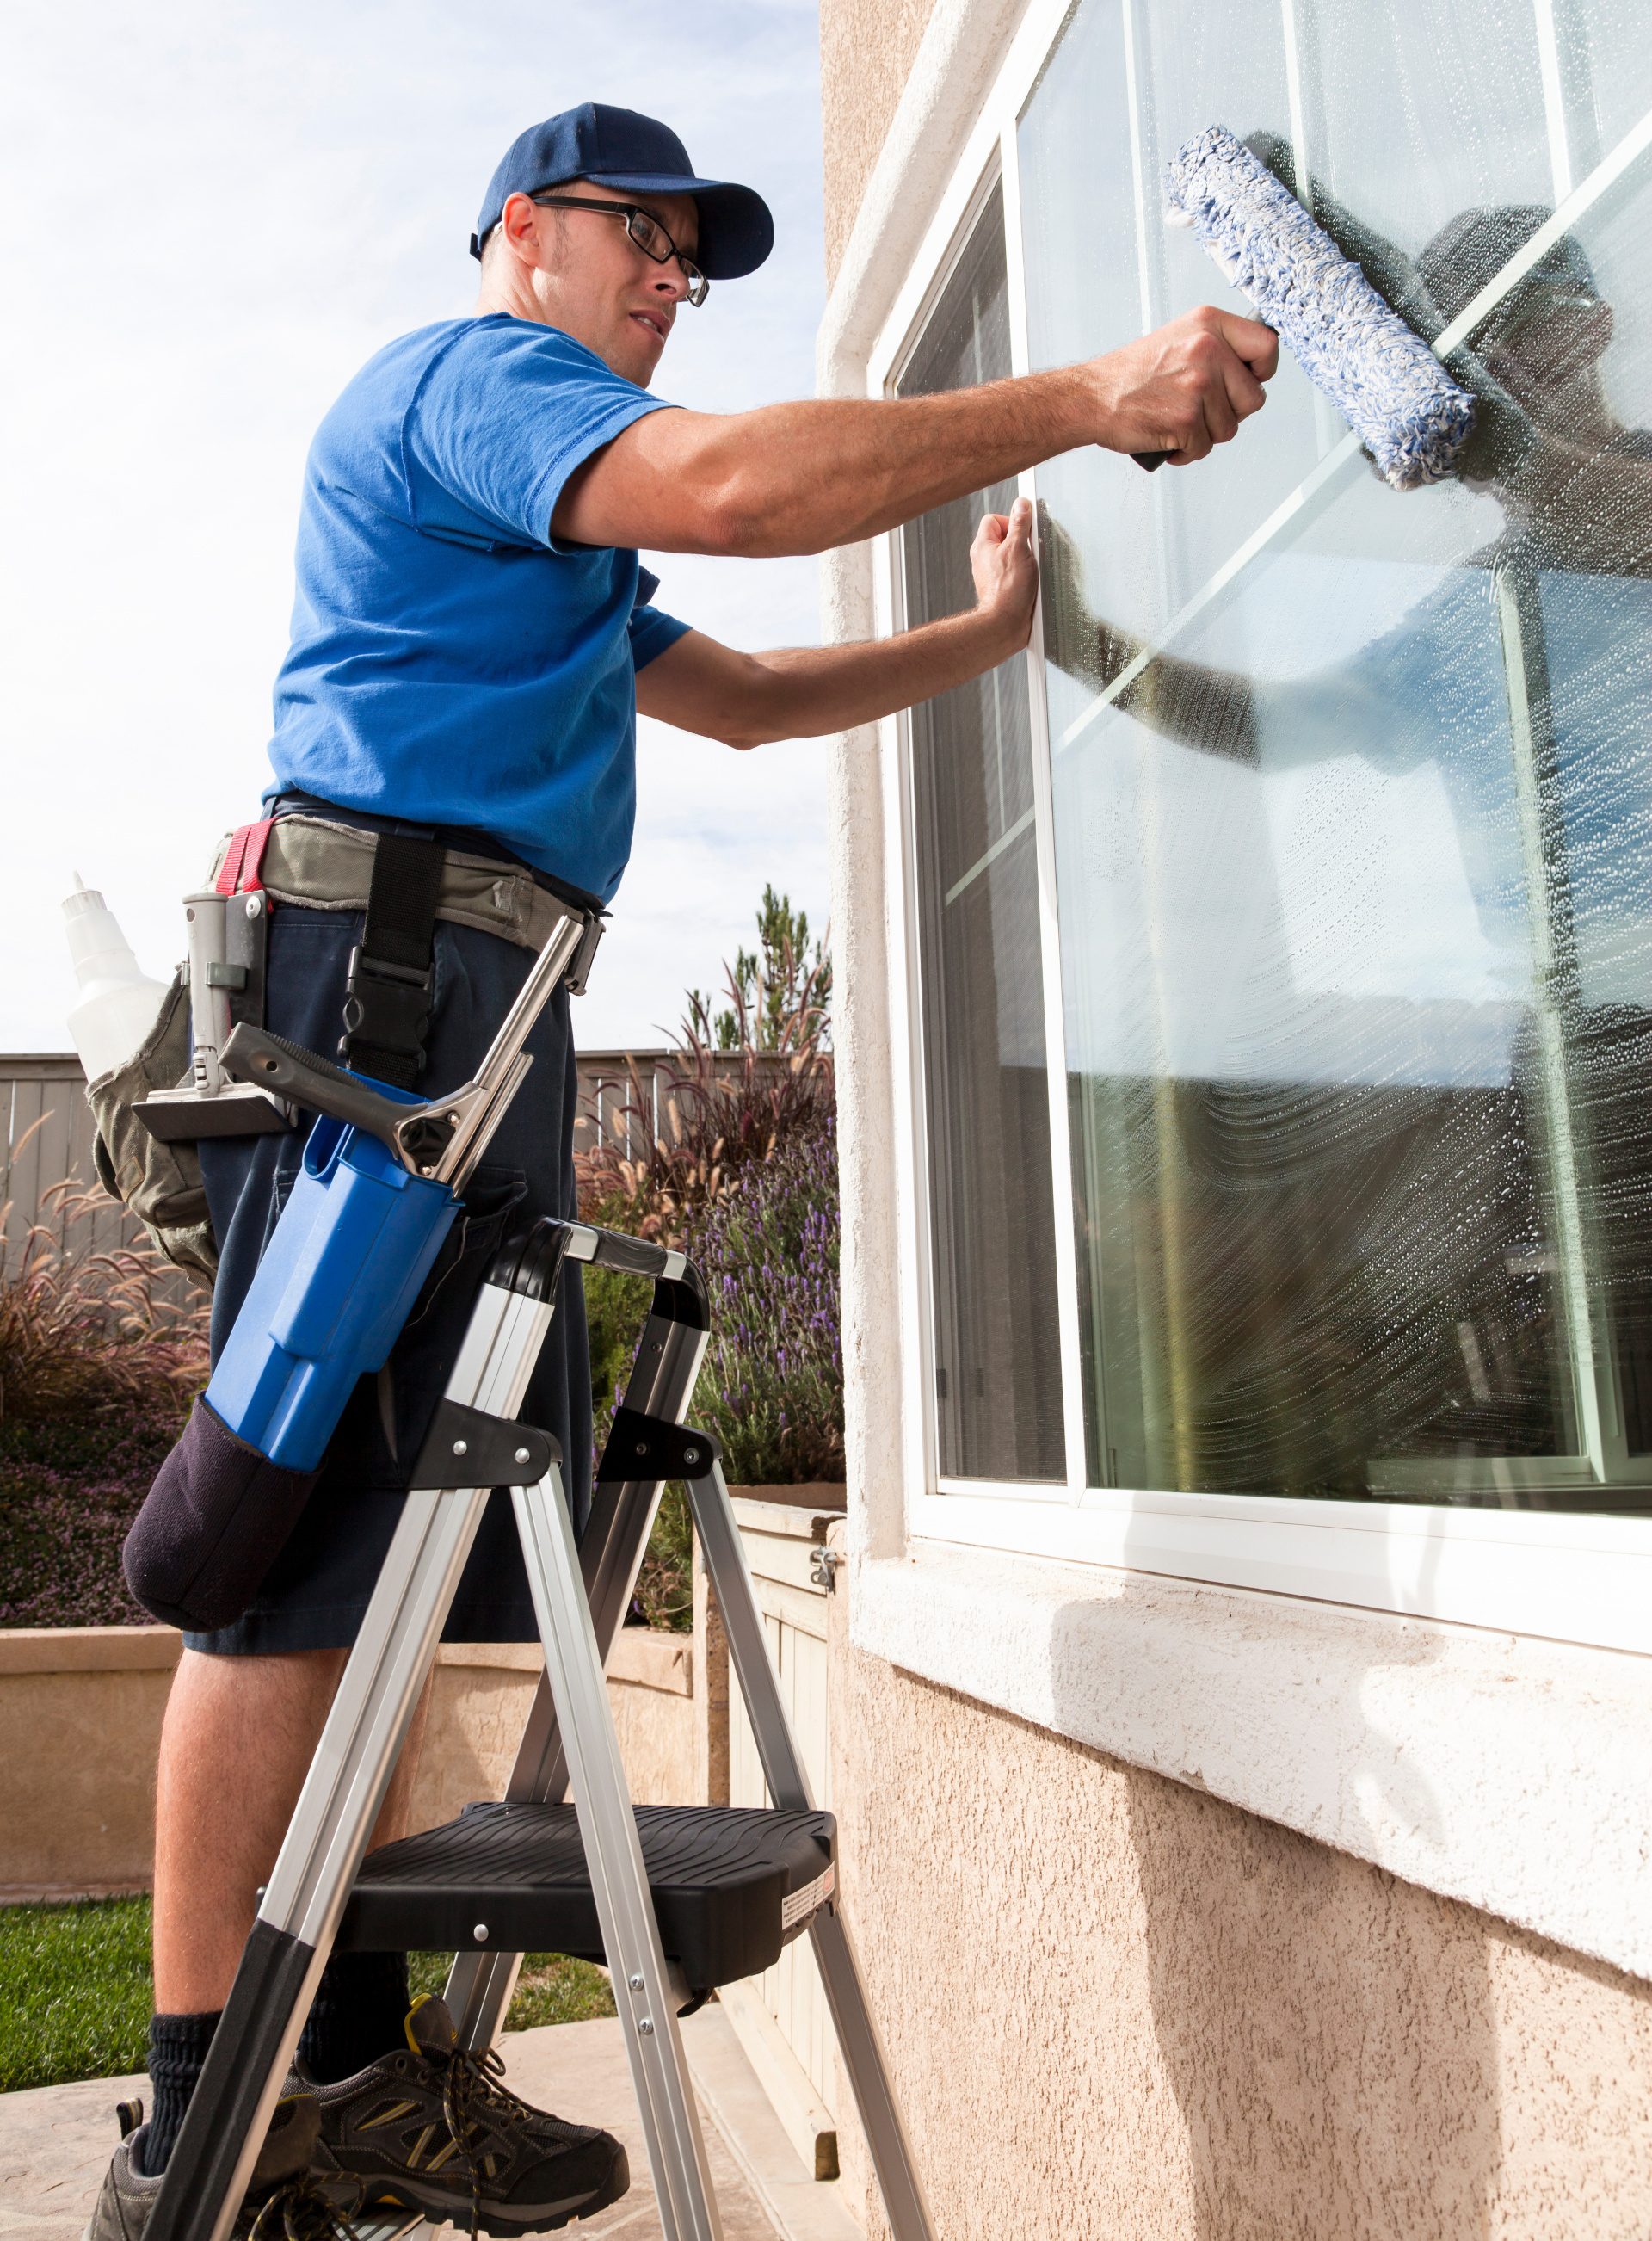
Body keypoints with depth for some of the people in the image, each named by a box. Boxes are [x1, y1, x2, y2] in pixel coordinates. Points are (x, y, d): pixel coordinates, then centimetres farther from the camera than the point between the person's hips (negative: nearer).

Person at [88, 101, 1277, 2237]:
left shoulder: (556, 543, 35)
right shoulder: (465, 373, 3)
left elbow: (738, 695, 34)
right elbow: (729, 482, -15)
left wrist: (984, 633, 27)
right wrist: (1083, 396, -13)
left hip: (471, 1015, 10)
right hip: (389, 959, -10)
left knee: (410, 1540, 6)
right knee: (311, 1539, -12)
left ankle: (352, 2057, 13)